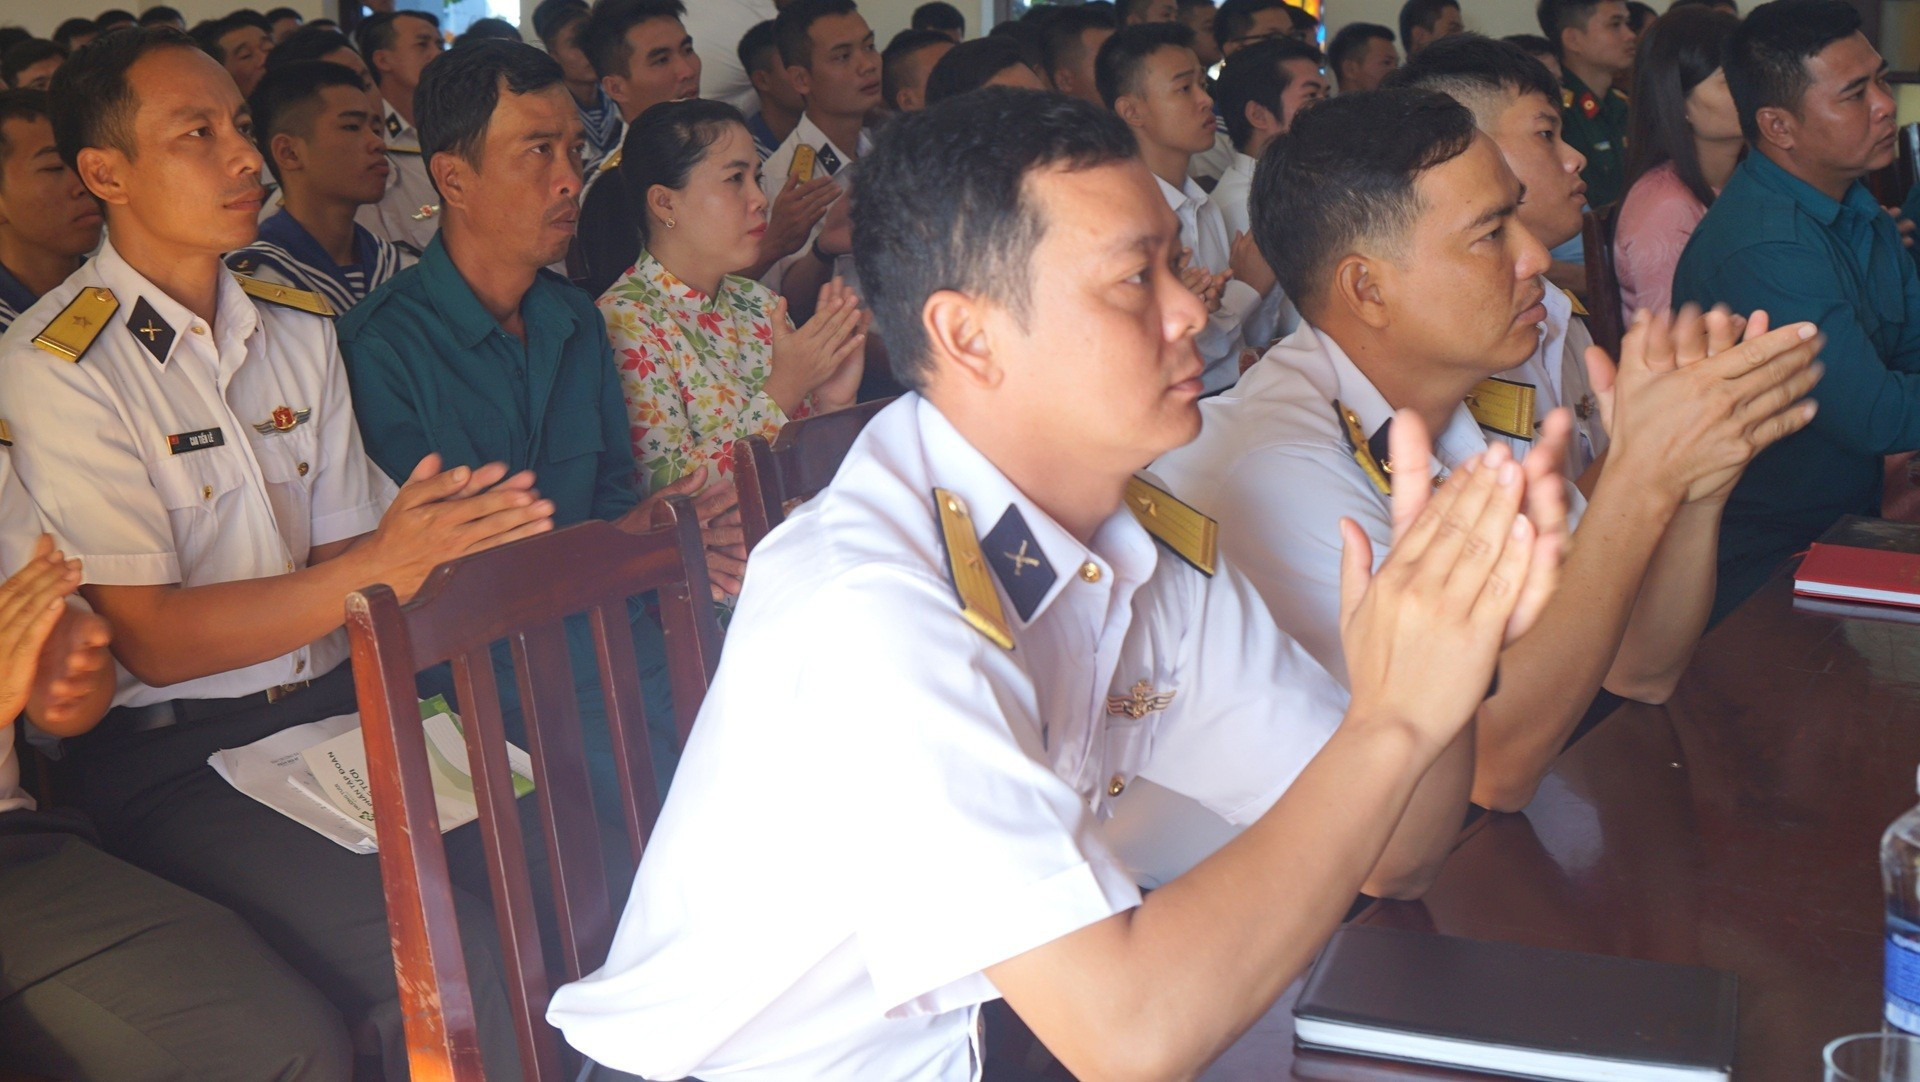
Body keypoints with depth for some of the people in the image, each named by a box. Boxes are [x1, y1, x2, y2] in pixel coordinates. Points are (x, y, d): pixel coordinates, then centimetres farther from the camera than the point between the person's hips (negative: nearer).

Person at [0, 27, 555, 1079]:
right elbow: (147, 637, -12)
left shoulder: (299, 328, 12)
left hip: (340, 699, 6)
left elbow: (343, 547, 9)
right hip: (172, 755, -6)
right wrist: (378, 569, -23)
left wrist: (437, 536, -14)